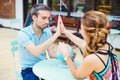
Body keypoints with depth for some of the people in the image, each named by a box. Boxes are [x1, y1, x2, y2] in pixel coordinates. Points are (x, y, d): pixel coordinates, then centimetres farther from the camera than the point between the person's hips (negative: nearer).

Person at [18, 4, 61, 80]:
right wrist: (56, 35, -34)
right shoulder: (23, 33, -17)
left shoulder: (47, 31, 0)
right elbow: (36, 52, -33)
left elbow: (51, 54, -1)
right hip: (29, 69, -4)